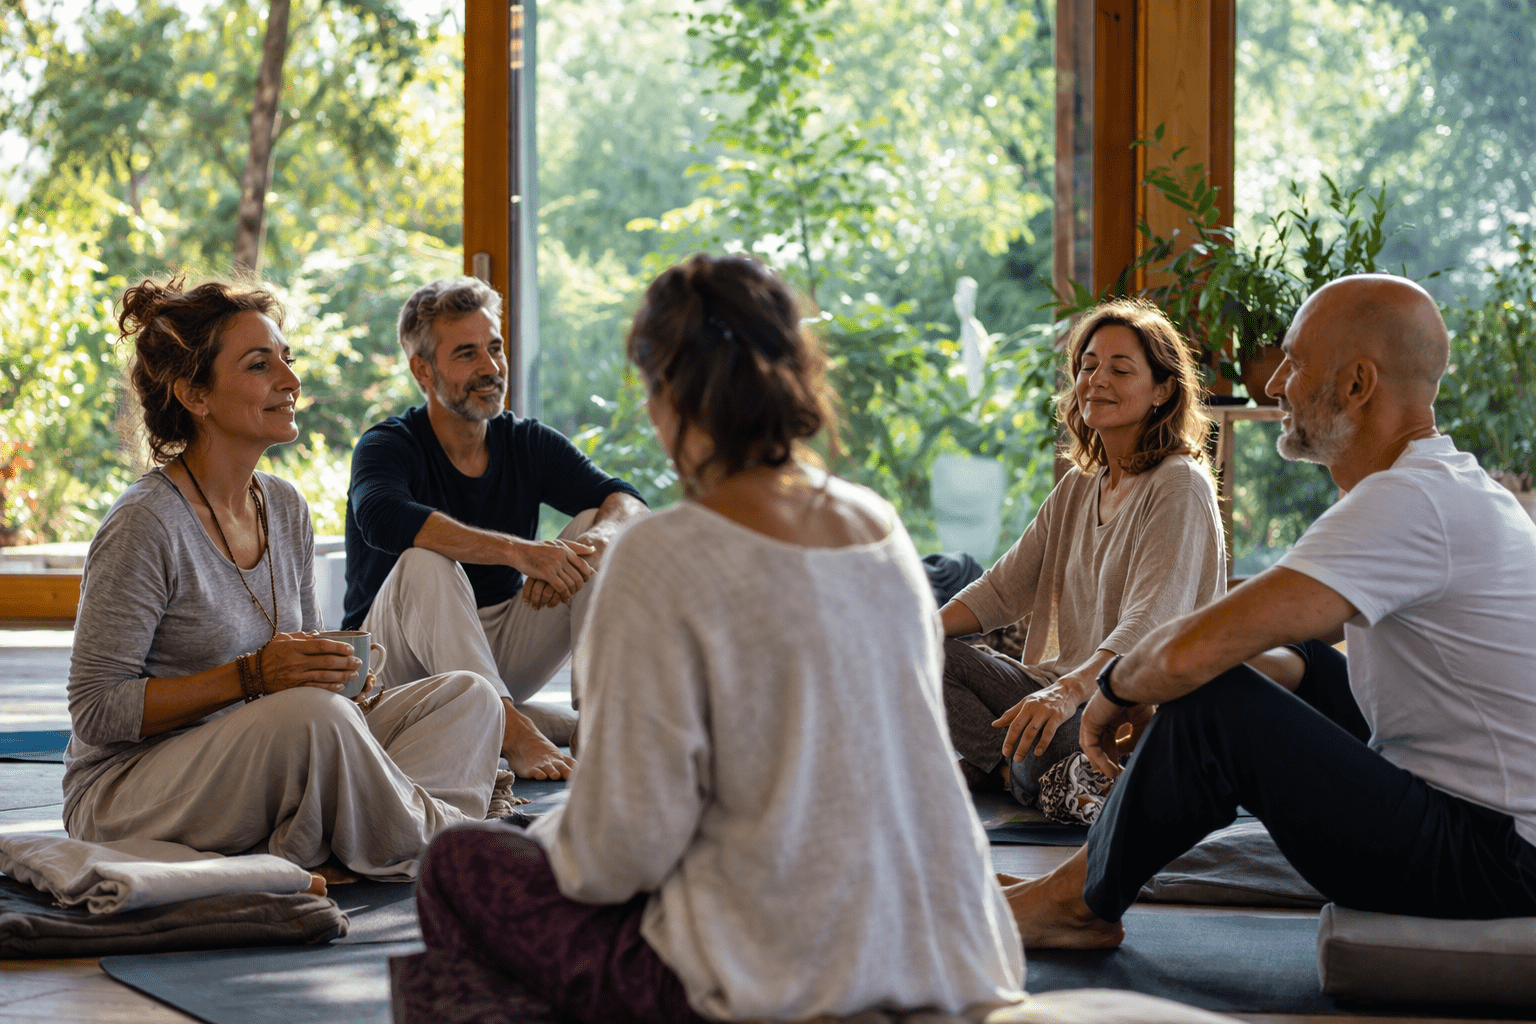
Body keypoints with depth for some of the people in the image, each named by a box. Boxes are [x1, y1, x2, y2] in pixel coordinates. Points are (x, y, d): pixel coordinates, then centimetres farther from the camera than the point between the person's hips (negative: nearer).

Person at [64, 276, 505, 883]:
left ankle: (318, 855, -20)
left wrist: (337, 672, -7)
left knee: (468, 697, -3)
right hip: (123, 796, -8)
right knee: (313, 714, -36)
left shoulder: (284, 508, 7)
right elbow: (97, 711, -17)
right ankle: (435, 846, -13)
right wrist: (251, 677, -23)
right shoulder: (145, 525, -16)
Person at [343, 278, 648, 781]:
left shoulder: (529, 443, 2)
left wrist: (592, 545, -37)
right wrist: (520, 551, -45)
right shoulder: (389, 446, -13)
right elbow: (382, 518, -37)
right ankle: (512, 732, -38)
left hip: (496, 655, 5)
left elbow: (626, 502, -11)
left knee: (600, 529, -11)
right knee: (425, 560, -34)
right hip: (397, 670, -4)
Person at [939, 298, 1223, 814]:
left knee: (1043, 743, -38)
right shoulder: (1079, 487, 17)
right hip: (1064, 690, 8)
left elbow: (1149, 625, -23)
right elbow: (1005, 587, 14)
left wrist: (1069, 692, -40)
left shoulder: (1180, 486, -10)